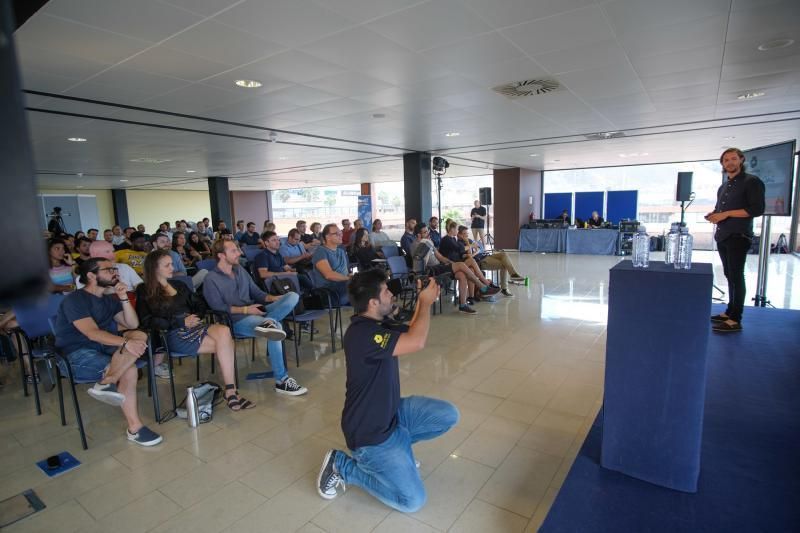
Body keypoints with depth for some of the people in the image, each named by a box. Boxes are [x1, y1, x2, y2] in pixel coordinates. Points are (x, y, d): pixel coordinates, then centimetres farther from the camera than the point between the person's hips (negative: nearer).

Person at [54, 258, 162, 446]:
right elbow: (92, 333, -24)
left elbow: (133, 324, 6)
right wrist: (125, 342, -37)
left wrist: (123, 298, -5)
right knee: (129, 370, -26)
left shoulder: (109, 299, 13)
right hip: (77, 354, -7)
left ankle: (106, 383, -29)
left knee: (140, 336, -21)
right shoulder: (75, 300, -10)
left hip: (102, 347, 7)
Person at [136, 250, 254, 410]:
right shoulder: (145, 292, 8)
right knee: (226, 344, -27)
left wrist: (195, 317, 2)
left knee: (224, 331, -31)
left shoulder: (178, 285, 25)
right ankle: (231, 391, -20)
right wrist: (181, 322, -13)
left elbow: (200, 304, 25)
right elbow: (147, 321, -5)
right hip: (175, 335, -5)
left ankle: (230, 391, -29)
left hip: (195, 327, 5)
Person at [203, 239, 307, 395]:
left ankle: (269, 322, -42)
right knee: (276, 328, -34)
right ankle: (282, 381, -26)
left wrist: (276, 298, 0)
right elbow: (218, 307, -11)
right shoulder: (211, 279, -2)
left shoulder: (240, 270, 19)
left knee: (293, 296, -13)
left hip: (255, 313, 7)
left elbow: (257, 293, 18)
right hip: (236, 320, -7)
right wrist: (245, 309, -17)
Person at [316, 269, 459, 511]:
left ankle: (397, 443, 18)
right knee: (412, 500, -6)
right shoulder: (362, 334, -31)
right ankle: (342, 465, 6)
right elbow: (416, 343, -36)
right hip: (369, 431, -9)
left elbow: (410, 331, 14)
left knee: (449, 415, 3)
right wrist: (426, 303, -21)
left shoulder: (377, 326, 1)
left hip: (392, 412, 9)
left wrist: (422, 302, -1)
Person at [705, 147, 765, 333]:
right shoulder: (723, 187, 19)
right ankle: (730, 312, 19)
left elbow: (757, 210, -12)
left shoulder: (752, 182, -3)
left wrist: (726, 214, -17)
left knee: (736, 277, -7)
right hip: (722, 236, 7)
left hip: (738, 236, -7)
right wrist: (714, 215, 6)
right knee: (729, 276, 11)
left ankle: (735, 320, -4)